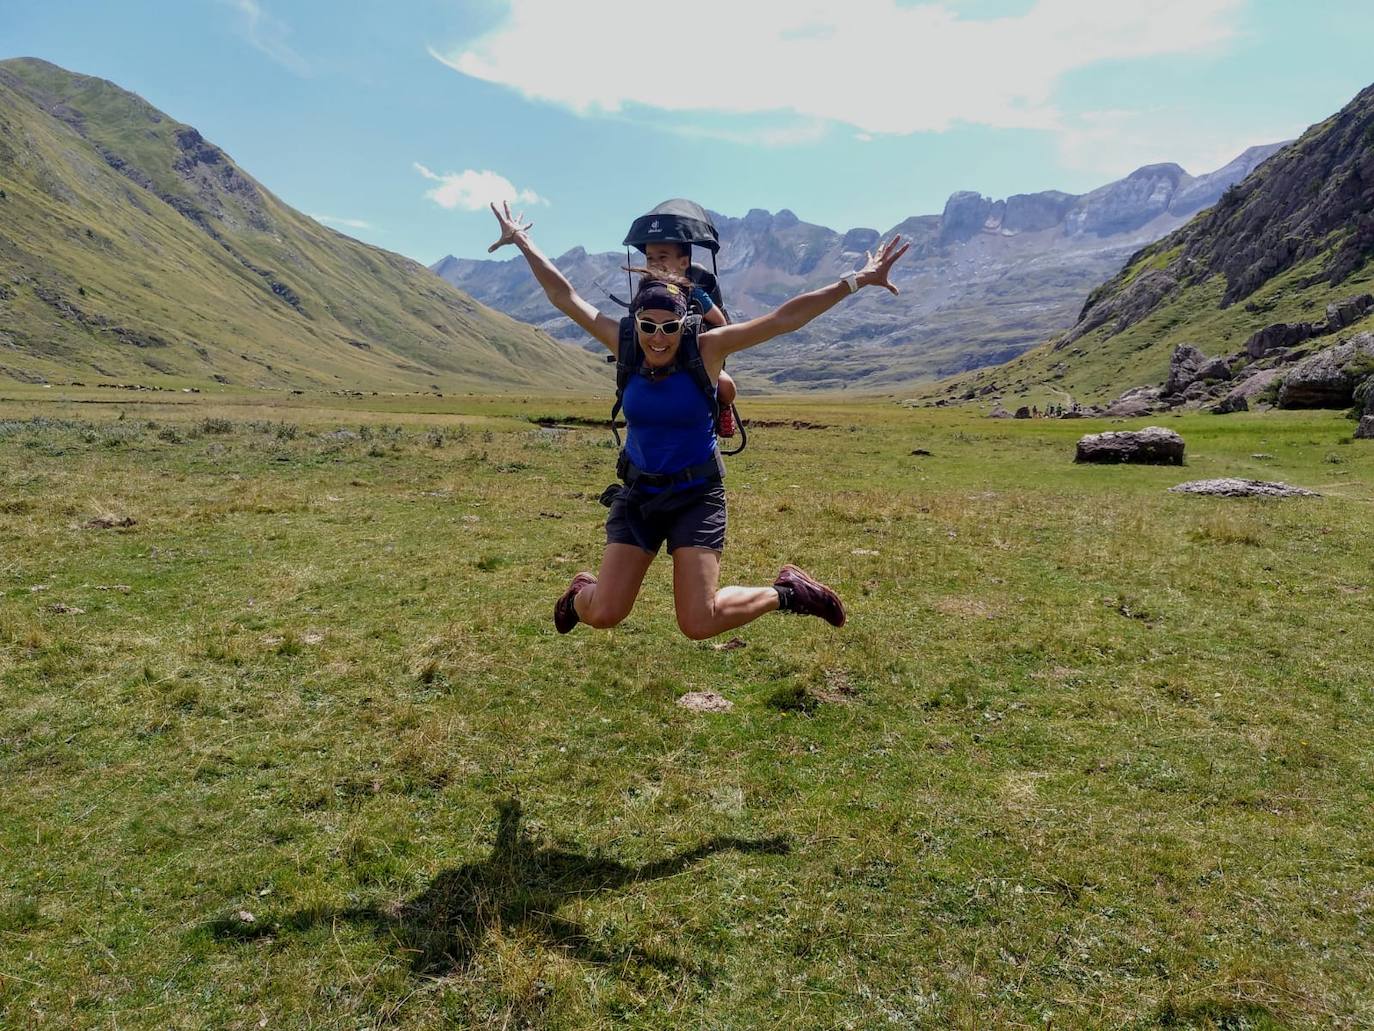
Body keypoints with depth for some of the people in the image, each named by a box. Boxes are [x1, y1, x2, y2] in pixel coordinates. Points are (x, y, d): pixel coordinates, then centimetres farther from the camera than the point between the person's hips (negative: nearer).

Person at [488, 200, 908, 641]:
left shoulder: (705, 349, -13)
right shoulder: (624, 345, -6)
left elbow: (785, 318, -16)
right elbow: (564, 298, 1)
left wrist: (856, 280, -19)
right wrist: (523, 243, 6)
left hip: (696, 495, -2)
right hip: (638, 492, 3)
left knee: (699, 624, -12)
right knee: (603, 614, -6)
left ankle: (786, 591, 15)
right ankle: (583, 591, 33)